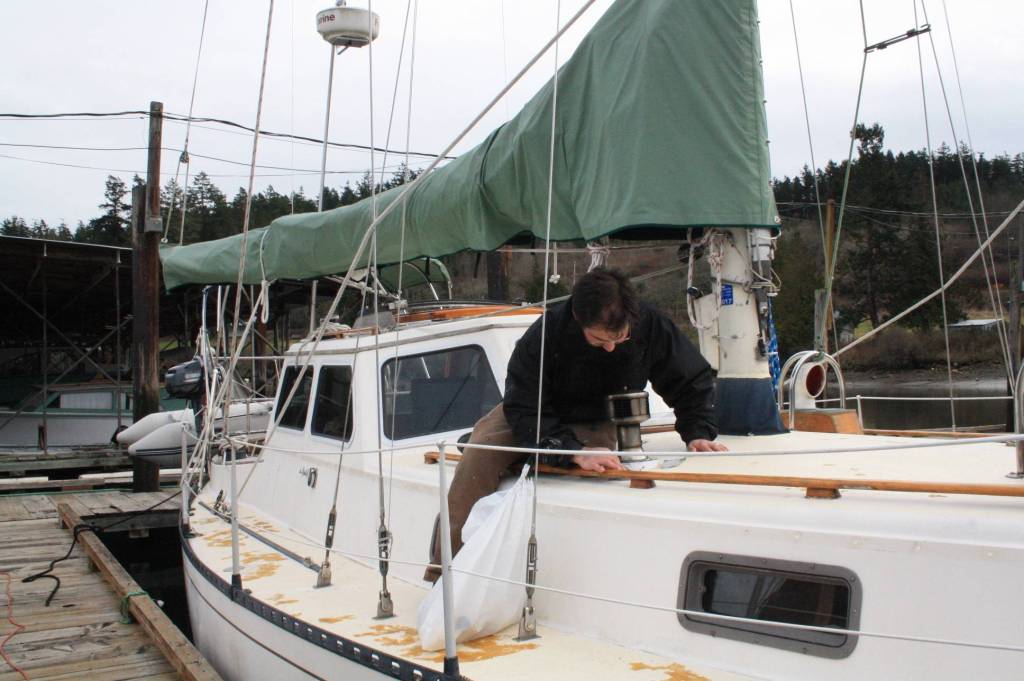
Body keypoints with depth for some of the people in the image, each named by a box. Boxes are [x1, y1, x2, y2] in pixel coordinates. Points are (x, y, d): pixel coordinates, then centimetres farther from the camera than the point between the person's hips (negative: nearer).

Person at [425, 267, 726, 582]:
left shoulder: (651, 326, -22)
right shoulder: (545, 333, -29)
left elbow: (694, 380, -4)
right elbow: (524, 410, -29)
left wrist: (698, 433, -18)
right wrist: (575, 451, -42)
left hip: (595, 422, 1)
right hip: (540, 414, -1)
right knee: (482, 447, -30)